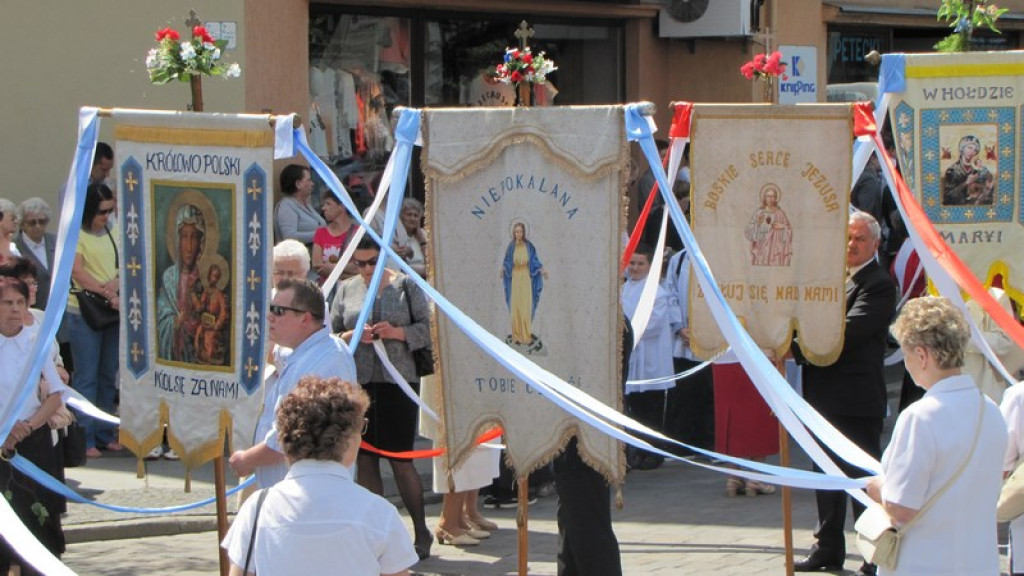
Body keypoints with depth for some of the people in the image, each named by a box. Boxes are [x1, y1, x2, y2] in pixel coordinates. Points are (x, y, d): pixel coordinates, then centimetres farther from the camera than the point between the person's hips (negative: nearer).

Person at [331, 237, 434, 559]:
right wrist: (353, 336, -9)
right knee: (365, 459, 6)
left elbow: (426, 328, 2)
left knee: (400, 459, -3)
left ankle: (421, 532, 10)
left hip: (397, 381, -3)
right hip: (357, 383, 3)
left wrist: (397, 332, -14)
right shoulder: (346, 289, 10)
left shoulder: (406, 285, 3)